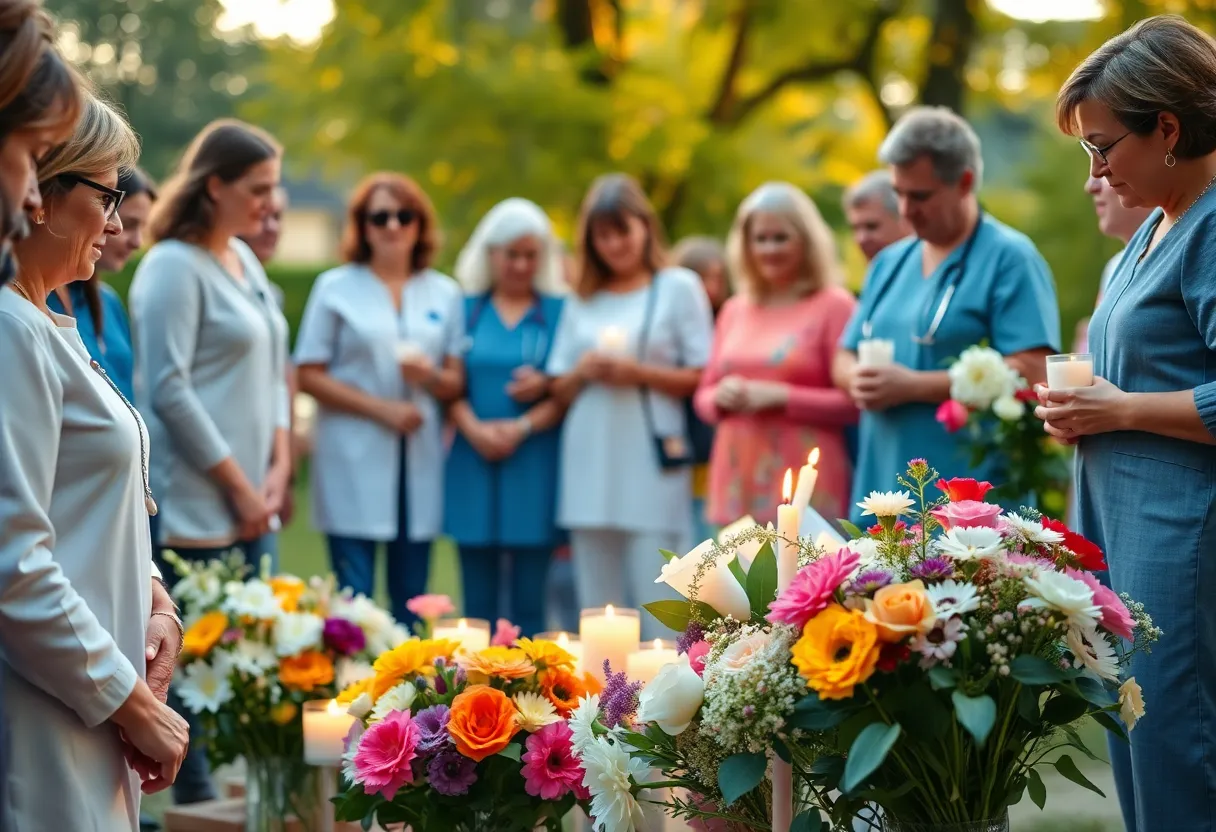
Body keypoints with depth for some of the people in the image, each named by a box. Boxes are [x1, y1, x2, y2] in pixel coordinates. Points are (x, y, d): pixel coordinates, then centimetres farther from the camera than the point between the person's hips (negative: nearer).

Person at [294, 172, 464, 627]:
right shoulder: (335, 288, 4)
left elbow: (456, 383, 11)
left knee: (411, 600, 5)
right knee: (353, 597, -6)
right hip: (354, 465, -3)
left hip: (420, 463, 3)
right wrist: (381, 408, -11)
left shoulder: (445, 294, 13)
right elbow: (309, 376, -2)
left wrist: (431, 376, -12)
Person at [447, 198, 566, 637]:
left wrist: (523, 428, -14)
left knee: (529, 599, -1)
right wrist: (475, 429, -12)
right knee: (479, 598, 3)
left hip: (534, 465, -1)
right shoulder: (467, 308, 12)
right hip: (475, 464, 1)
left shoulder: (558, 311, 7)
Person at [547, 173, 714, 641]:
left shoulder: (678, 287, 4)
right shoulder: (582, 301, 16)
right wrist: (582, 372, -4)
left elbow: (702, 378, -1)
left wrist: (639, 373, -13)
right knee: (597, 608, 7)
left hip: (652, 465, -4)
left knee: (658, 603, -7)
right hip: (591, 466, 5)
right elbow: (560, 390, 16)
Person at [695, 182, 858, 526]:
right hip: (739, 485, 5)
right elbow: (704, 396, 21)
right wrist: (721, 396, -1)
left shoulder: (834, 306, 0)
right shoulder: (734, 311, 17)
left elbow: (853, 403, -6)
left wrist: (780, 396, -13)